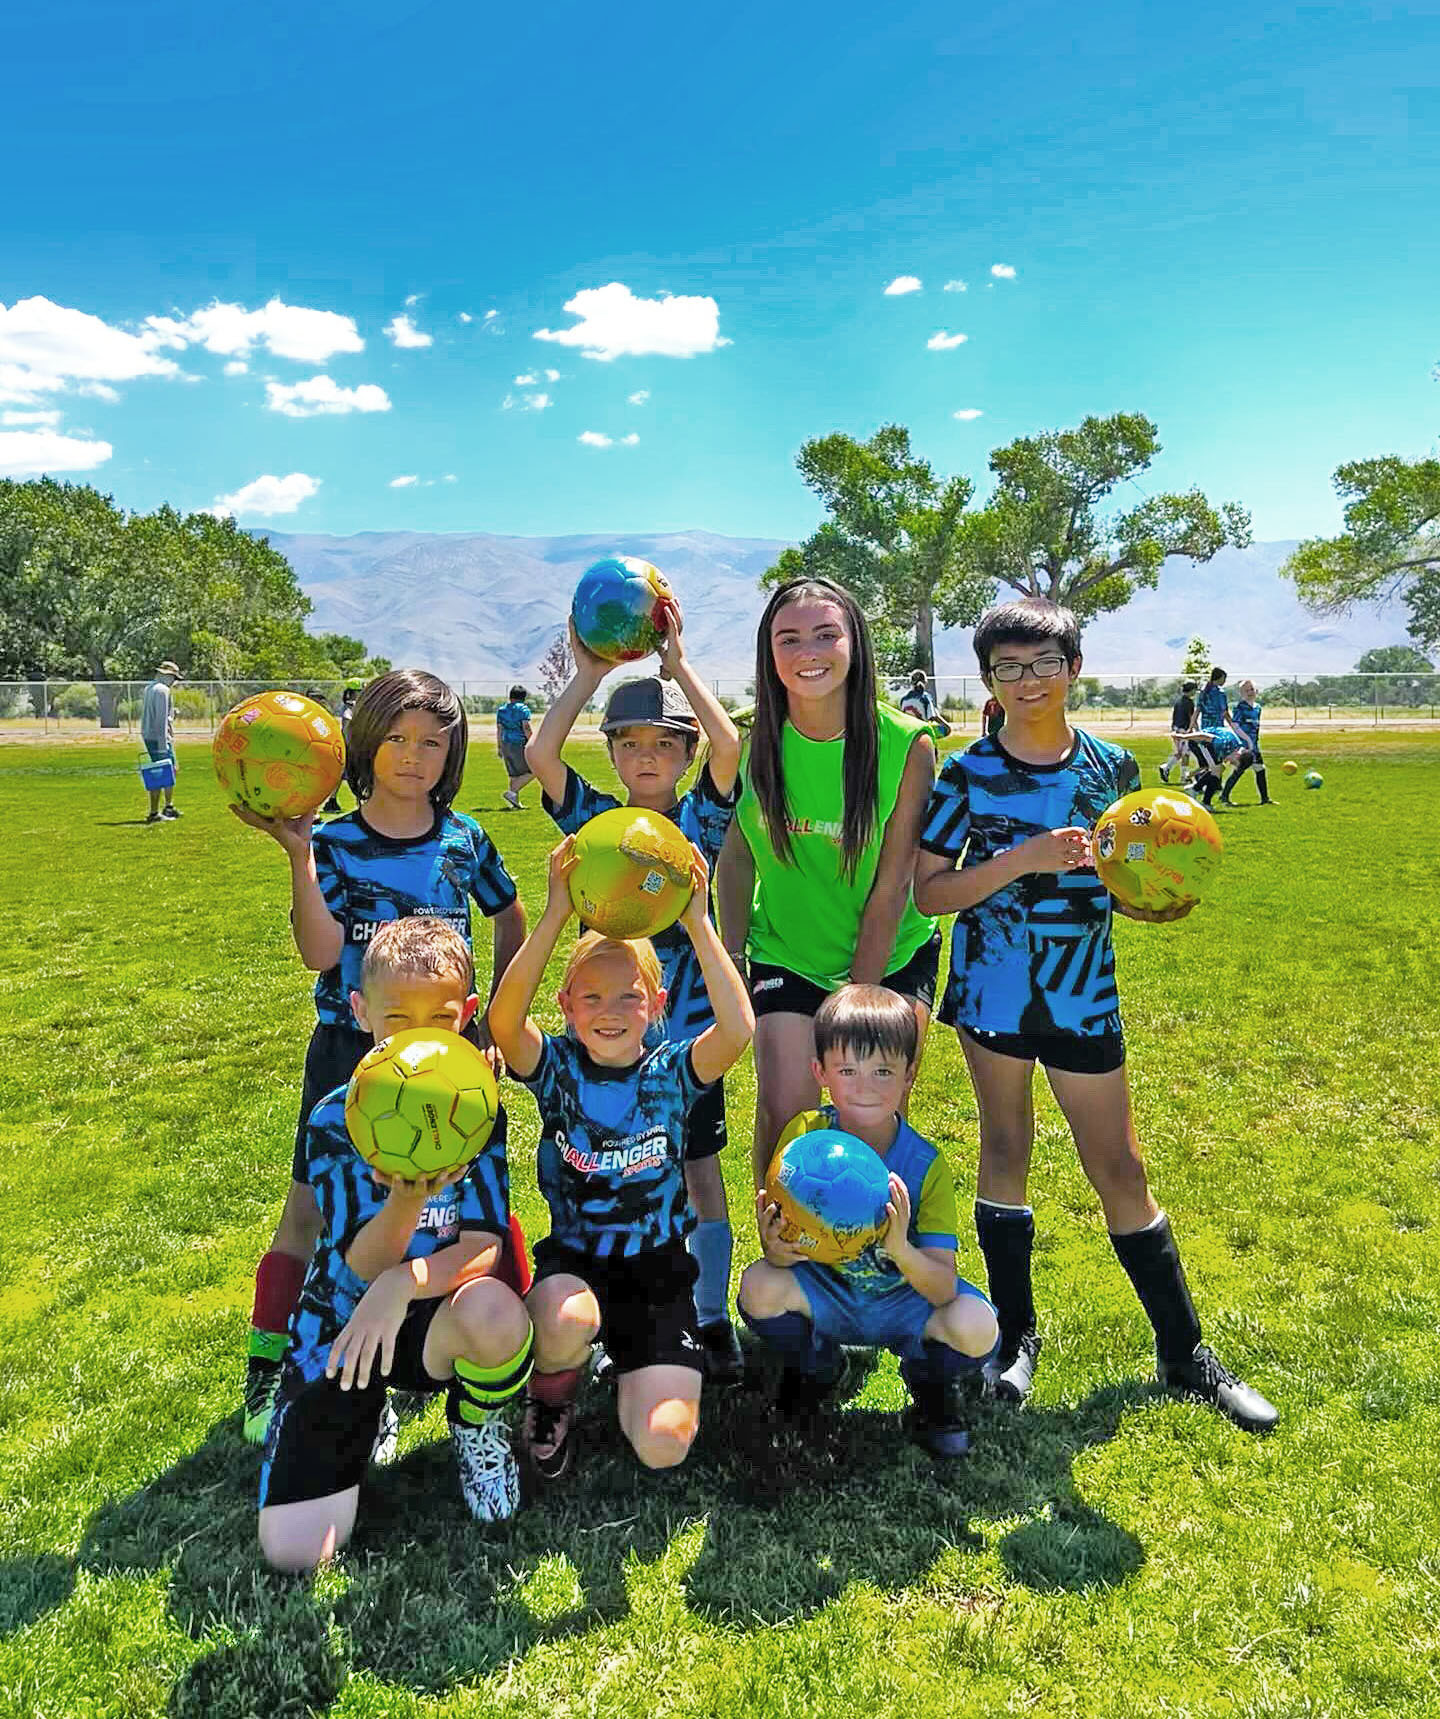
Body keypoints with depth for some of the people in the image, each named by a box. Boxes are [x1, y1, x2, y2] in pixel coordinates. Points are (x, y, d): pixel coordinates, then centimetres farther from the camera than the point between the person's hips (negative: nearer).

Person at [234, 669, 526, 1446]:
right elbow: (322, 953, -18)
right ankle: (266, 1376, 21)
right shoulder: (332, 843, -7)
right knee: (313, 1208, 3)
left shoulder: (464, 840, 0)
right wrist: (298, 854, -25)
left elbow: (510, 918, 15)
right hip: (350, 1052, -1)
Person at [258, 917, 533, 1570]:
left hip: (431, 1320, 0)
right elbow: (362, 1266, -19)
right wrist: (407, 1200, -41)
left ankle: (477, 1428, 0)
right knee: (293, 1552, -12)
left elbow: (486, 1250, -16)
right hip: (342, 1326, 0)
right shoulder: (335, 1121, -12)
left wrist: (405, 1282, -36)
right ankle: (367, 1414, 19)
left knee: (495, 1310, -36)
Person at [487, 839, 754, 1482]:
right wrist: (557, 914, -38)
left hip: (657, 1267, 1)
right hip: (572, 1259, 0)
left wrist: (697, 922, -33)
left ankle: (636, 1369, 22)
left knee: (663, 1445, -15)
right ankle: (552, 1393, 2)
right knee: (568, 1318, -37)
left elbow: (738, 1028, -27)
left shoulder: (671, 1071, -6)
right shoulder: (556, 1067, -6)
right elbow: (503, 1018, -28)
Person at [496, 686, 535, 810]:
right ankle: (512, 792, -13)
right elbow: (526, 727, -14)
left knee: (514, 774, 13)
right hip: (520, 744, -7)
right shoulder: (523, 708, -5)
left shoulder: (501, 709, 13)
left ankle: (514, 801, 9)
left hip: (505, 744, 7)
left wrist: (499, 747, 16)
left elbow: (499, 729, 12)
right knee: (532, 771, 0)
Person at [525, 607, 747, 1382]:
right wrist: (589, 673, -12)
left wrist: (677, 663, -16)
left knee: (700, 1171, 9)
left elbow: (729, 743, -19)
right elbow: (540, 753, -14)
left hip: (690, 1023, -1)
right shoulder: (595, 819, 1)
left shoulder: (702, 816, -2)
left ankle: (713, 1318, 23)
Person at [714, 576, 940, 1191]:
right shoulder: (752, 741, -14)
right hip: (785, 952, 1)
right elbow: (736, 857, 0)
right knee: (783, 1115, -7)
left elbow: (889, 892, -16)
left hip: (893, 957, -1)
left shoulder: (906, 745, -19)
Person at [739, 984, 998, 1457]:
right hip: (826, 1295, 1)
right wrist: (775, 1249, -40)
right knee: (759, 1287, -29)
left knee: (976, 1327, -30)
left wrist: (901, 1250, -44)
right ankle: (816, 1368, 8)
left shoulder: (925, 1164, -20)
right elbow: (780, 1237, -15)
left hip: (905, 1299, -1)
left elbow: (943, 1289, -23)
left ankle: (932, 1384, 10)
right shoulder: (804, 1135, -18)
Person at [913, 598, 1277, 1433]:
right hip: (993, 988, -1)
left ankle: (1185, 1354, 24)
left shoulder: (1112, 767, 2)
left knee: (1121, 1168, 7)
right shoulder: (966, 775, -6)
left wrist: (1163, 899, -12)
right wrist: (1023, 859, -21)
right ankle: (1016, 1332, 29)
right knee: (1006, 1147, 11)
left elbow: (1119, 886, 10)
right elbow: (931, 892, -10)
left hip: (1084, 996, 2)